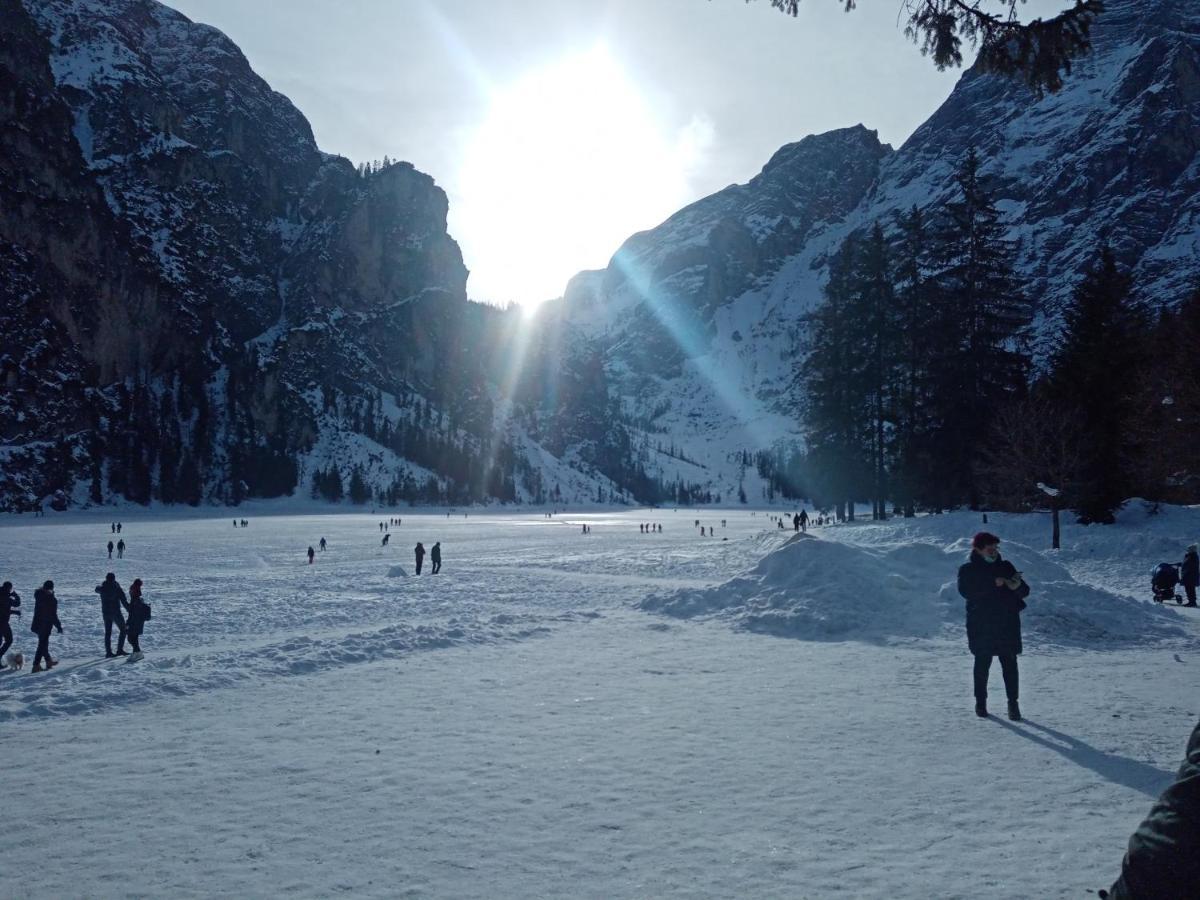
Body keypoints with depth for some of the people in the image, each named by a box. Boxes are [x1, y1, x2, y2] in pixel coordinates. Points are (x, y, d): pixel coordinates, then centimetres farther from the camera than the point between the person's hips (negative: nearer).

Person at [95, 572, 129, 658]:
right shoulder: (117, 589, -11)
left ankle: (108, 651, 8)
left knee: (108, 632, 11)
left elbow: (97, 589, 26)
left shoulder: (102, 589, -1)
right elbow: (125, 602, -13)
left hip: (106, 613, 4)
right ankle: (120, 650, -2)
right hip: (116, 612, -4)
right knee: (123, 630, 7)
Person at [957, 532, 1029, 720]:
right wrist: (993, 583, -24)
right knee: (982, 663, 4)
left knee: (1009, 663, -1)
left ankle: (1013, 703, 4)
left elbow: (1025, 592, 8)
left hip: (1007, 624, 2)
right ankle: (980, 702, 17)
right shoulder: (967, 570, 0)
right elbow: (966, 591, -19)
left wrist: (1017, 586, -17)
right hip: (980, 625, -2)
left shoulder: (1006, 567, 10)